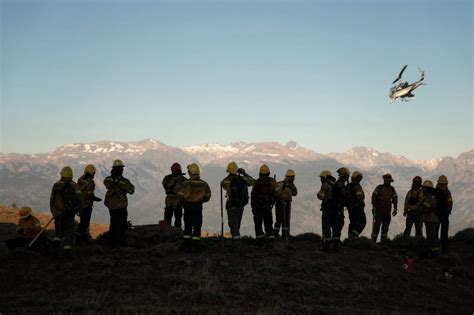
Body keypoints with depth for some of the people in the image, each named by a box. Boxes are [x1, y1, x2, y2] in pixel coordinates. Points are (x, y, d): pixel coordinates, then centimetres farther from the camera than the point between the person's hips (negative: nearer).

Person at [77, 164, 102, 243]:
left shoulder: (80, 180, 5)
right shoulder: (90, 182, -19)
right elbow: (90, 195, -23)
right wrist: (97, 198, -7)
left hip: (80, 203, 8)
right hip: (87, 205, -8)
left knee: (83, 220, 18)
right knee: (85, 222, -1)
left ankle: (84, 237, 25)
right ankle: (77, 237, -4)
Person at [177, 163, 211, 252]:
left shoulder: (185, 183, -10)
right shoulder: (204, 184, -2)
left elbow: (180, 195, -8)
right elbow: (207, 196, 6)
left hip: (187, 206, 0)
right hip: (198, 206, 0)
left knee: (188, 226, 12)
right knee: (197, 226, 5)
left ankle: (187, 246, 12)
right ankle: (195, 246, 1)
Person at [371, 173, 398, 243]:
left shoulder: (392, 189, 11)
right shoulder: (379, 188, -1)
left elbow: (395, 199, 13)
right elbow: (374, 197, -4)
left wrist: (395, 209, 7)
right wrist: (374, 207, -10)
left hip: (387, 211, 4)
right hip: (379, 210, -4)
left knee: (386, 225, 5)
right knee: (377, 224, -7)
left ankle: (383, 240, 12)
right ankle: (373, 240, -3)